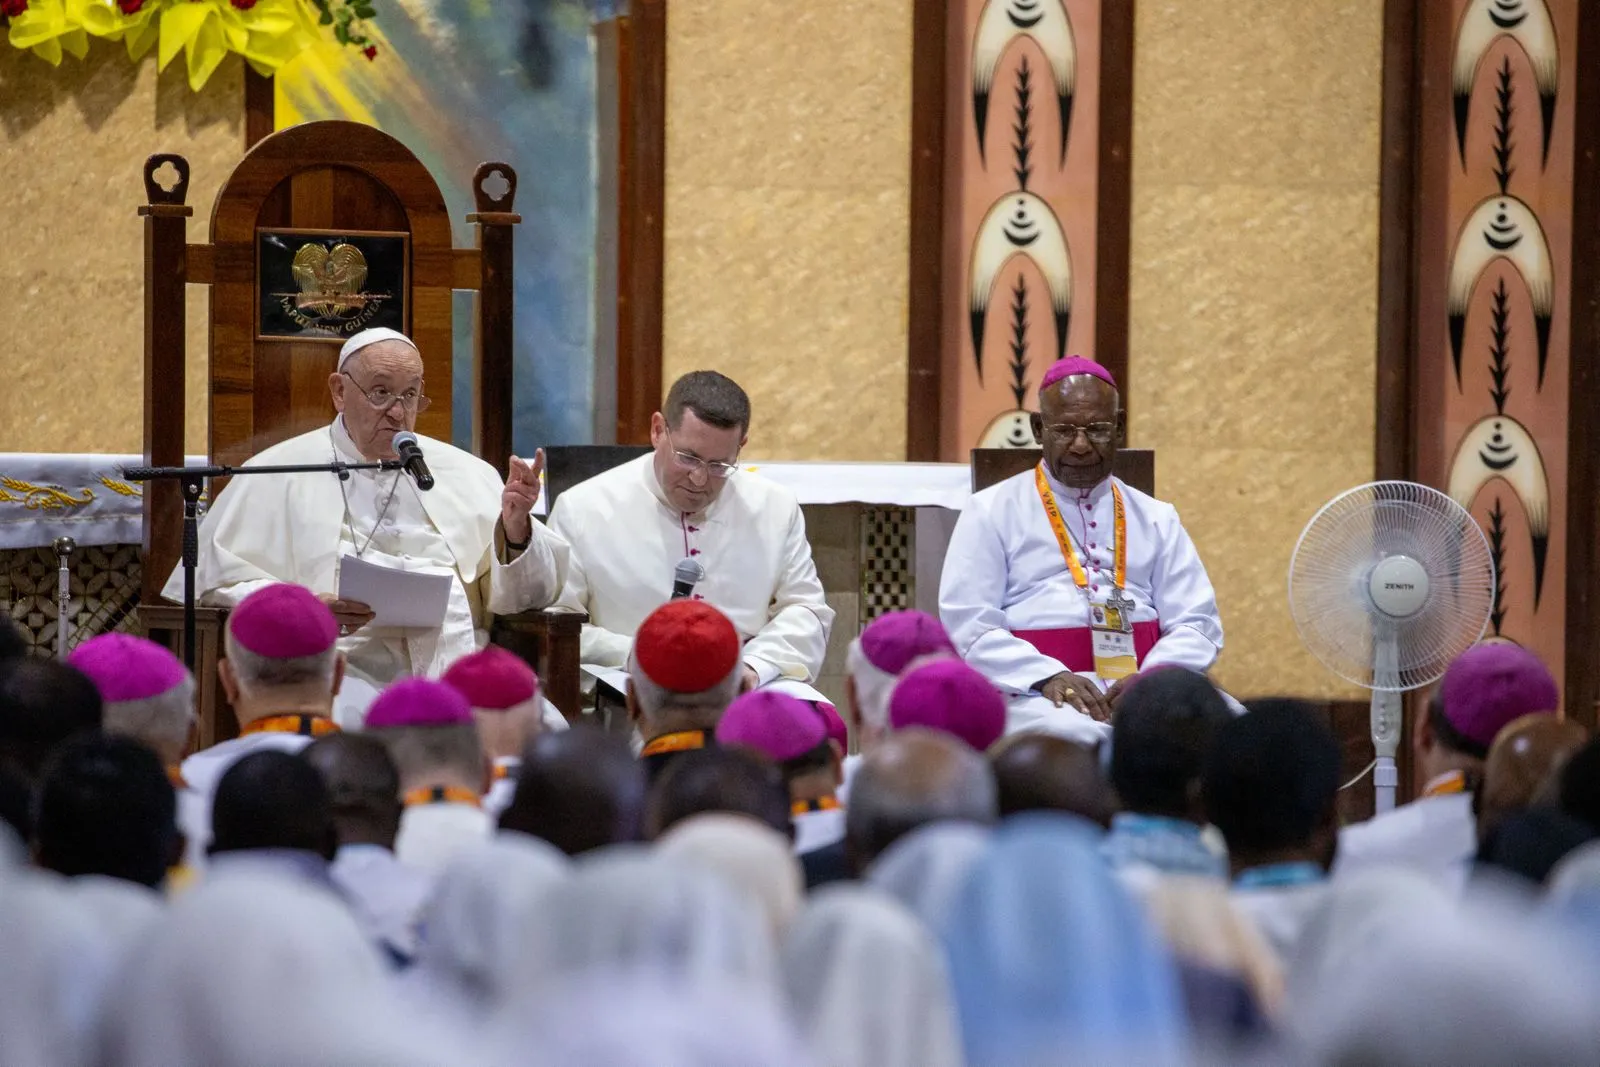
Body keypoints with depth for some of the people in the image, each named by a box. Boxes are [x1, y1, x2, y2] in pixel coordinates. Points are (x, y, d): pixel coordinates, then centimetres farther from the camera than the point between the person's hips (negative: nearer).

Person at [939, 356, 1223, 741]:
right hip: (1035, 692, -3)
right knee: (1077, 737, -40)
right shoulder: (991, 512, 10)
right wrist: (1048, 677, -16)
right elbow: (967, 625, 0)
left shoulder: (1156, 519, 20)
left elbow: (1197, 623, 13)